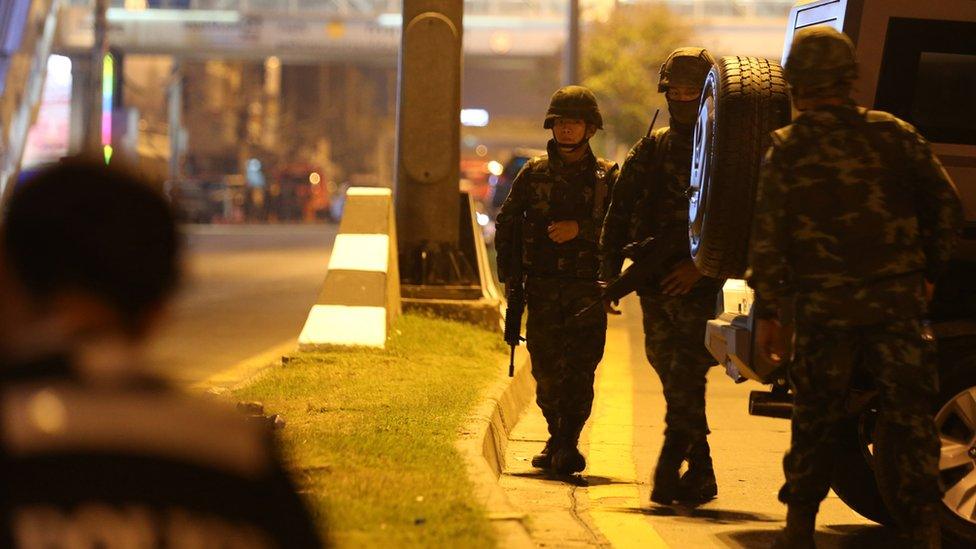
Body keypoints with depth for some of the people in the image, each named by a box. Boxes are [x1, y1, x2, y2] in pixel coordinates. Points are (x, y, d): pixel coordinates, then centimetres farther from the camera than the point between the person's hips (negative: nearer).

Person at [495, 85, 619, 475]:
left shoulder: (607, 177, 4)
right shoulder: (533, 173, 9)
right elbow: (506, 221, 14)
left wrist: (580, 229, -16)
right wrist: (509, 272, 5)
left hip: (588, 290, -2)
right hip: (542, 287, 2)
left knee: (580, 370, -10)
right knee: (545, 370, 1)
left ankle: (566, 446, -11)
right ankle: (557, 439, 17)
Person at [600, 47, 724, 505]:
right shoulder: (650, 151, 14)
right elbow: (619, 216, 14)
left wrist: (700, 266, -17)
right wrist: (610, 276, 5)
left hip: (700, 284, -5)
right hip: (656, 285, 5)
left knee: (685, 376, -15)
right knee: (672, 376, 8)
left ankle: (670, 467, -17)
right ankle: (701, 472, 16)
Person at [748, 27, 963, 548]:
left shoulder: (789, 148, -2)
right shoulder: (893, 134, 3)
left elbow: (767, 236, -4)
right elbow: (946, 205, 3)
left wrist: (767, 311, 1)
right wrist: (928, 271, 15)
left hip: (824, 304, -1)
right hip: (896, 300, 1)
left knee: (816, 417, 12)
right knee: (907, 413, 0)